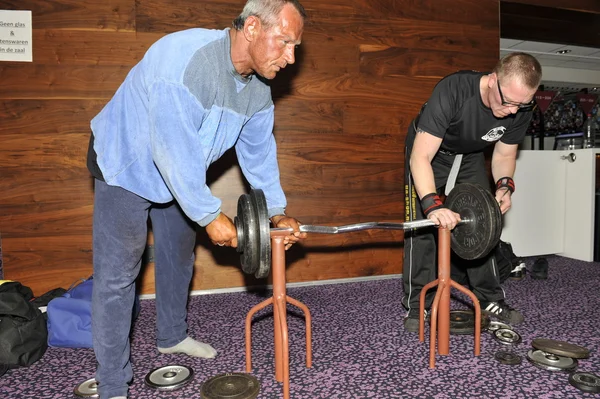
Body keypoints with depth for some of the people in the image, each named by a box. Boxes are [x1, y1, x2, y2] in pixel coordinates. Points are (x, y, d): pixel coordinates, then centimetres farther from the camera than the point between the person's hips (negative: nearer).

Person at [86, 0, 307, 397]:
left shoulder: (258, 88, -9)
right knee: (117, 275, -5)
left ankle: (173, 336, 40)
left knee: (179, 258, 18)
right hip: (126, 163, -7)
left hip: (179, 174, 8)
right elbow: (174, 153, -34)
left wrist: (277, 214, -7)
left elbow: (259, 152, -1)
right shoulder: (185, 59, -35)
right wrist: (210, 216, -26)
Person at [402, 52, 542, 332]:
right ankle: (417, 307, -2)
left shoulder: (521, 109, -21)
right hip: (427, 151, -4)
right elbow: (421, 157, -41)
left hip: (471, 156, 5)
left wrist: (504, 185, -24)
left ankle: (489, 300, 15)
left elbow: (504, 153, -3)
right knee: (422, 224, -13)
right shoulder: (452, 91, -39)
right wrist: (432, 204, -54)